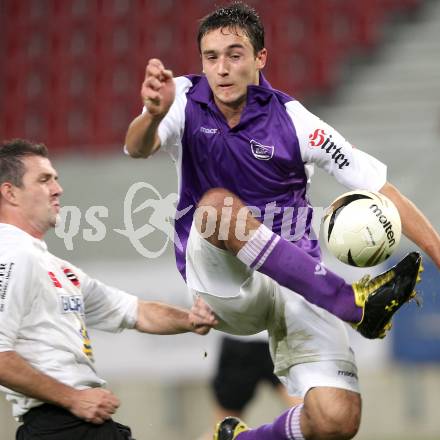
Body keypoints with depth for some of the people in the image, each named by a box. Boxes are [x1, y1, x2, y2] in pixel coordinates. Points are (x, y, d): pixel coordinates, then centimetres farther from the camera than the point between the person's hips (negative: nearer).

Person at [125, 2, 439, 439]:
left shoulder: (292, 120, -7)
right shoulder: (186, 100, -4)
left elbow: (381, 189, -7)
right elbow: (138, 147, -25)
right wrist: (153, 114, -49)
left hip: (298, 286, 1)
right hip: (224, 285, 0)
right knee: (217, 205, -33)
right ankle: (353, 302, -32)